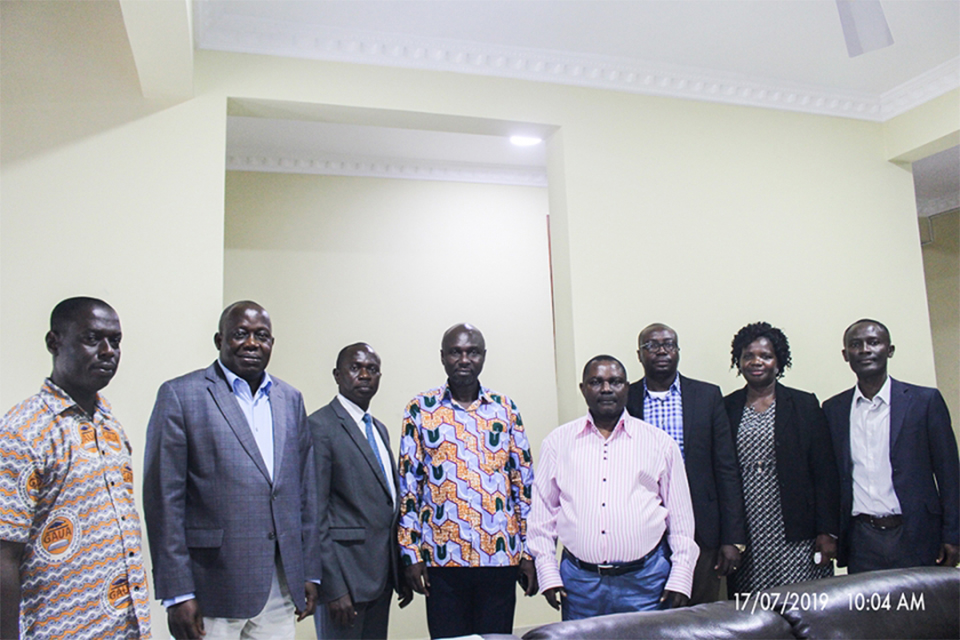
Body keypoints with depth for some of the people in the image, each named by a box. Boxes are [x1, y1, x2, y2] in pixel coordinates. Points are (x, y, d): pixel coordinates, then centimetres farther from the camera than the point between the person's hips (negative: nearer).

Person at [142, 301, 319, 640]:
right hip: (213, 588, -4)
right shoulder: (180, 395, -5)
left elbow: (305, 490, 11)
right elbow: (164, 500, -7)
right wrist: (177, 593, -10)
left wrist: (310, 571, 9)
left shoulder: (290, 399, 10)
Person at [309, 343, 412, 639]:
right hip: (344, 574, -8)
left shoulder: (379, 428, 14)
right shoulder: (320, 426, -11)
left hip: (381, 577, 8)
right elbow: (315, 513, -15)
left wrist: (402, 574, 14)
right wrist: (333, 588, -18)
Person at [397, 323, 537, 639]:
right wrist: (411, 553, -2)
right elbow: (408, 484, 2)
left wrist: (529, 552, 4)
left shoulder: (505, 408, 5)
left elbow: (524, 482, 7)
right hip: (442, 555, -1)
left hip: (500, 555, 1)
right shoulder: (420, 409, 2)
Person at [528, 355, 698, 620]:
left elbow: (681, 516, 7)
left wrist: (680, 579, 1)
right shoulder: (558, 441, 5)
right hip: (579, 581, 1)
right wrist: (548, 573, 2)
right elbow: (542, 511, 7)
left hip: (646, 579, 0)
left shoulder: (660, 442, 5)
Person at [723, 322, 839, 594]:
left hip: (795, 537, -1)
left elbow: (825, 472, 2)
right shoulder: (726, 408, 7)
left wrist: (827, 531, -3)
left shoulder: (804, 405, 5)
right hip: (745, 539, 1)